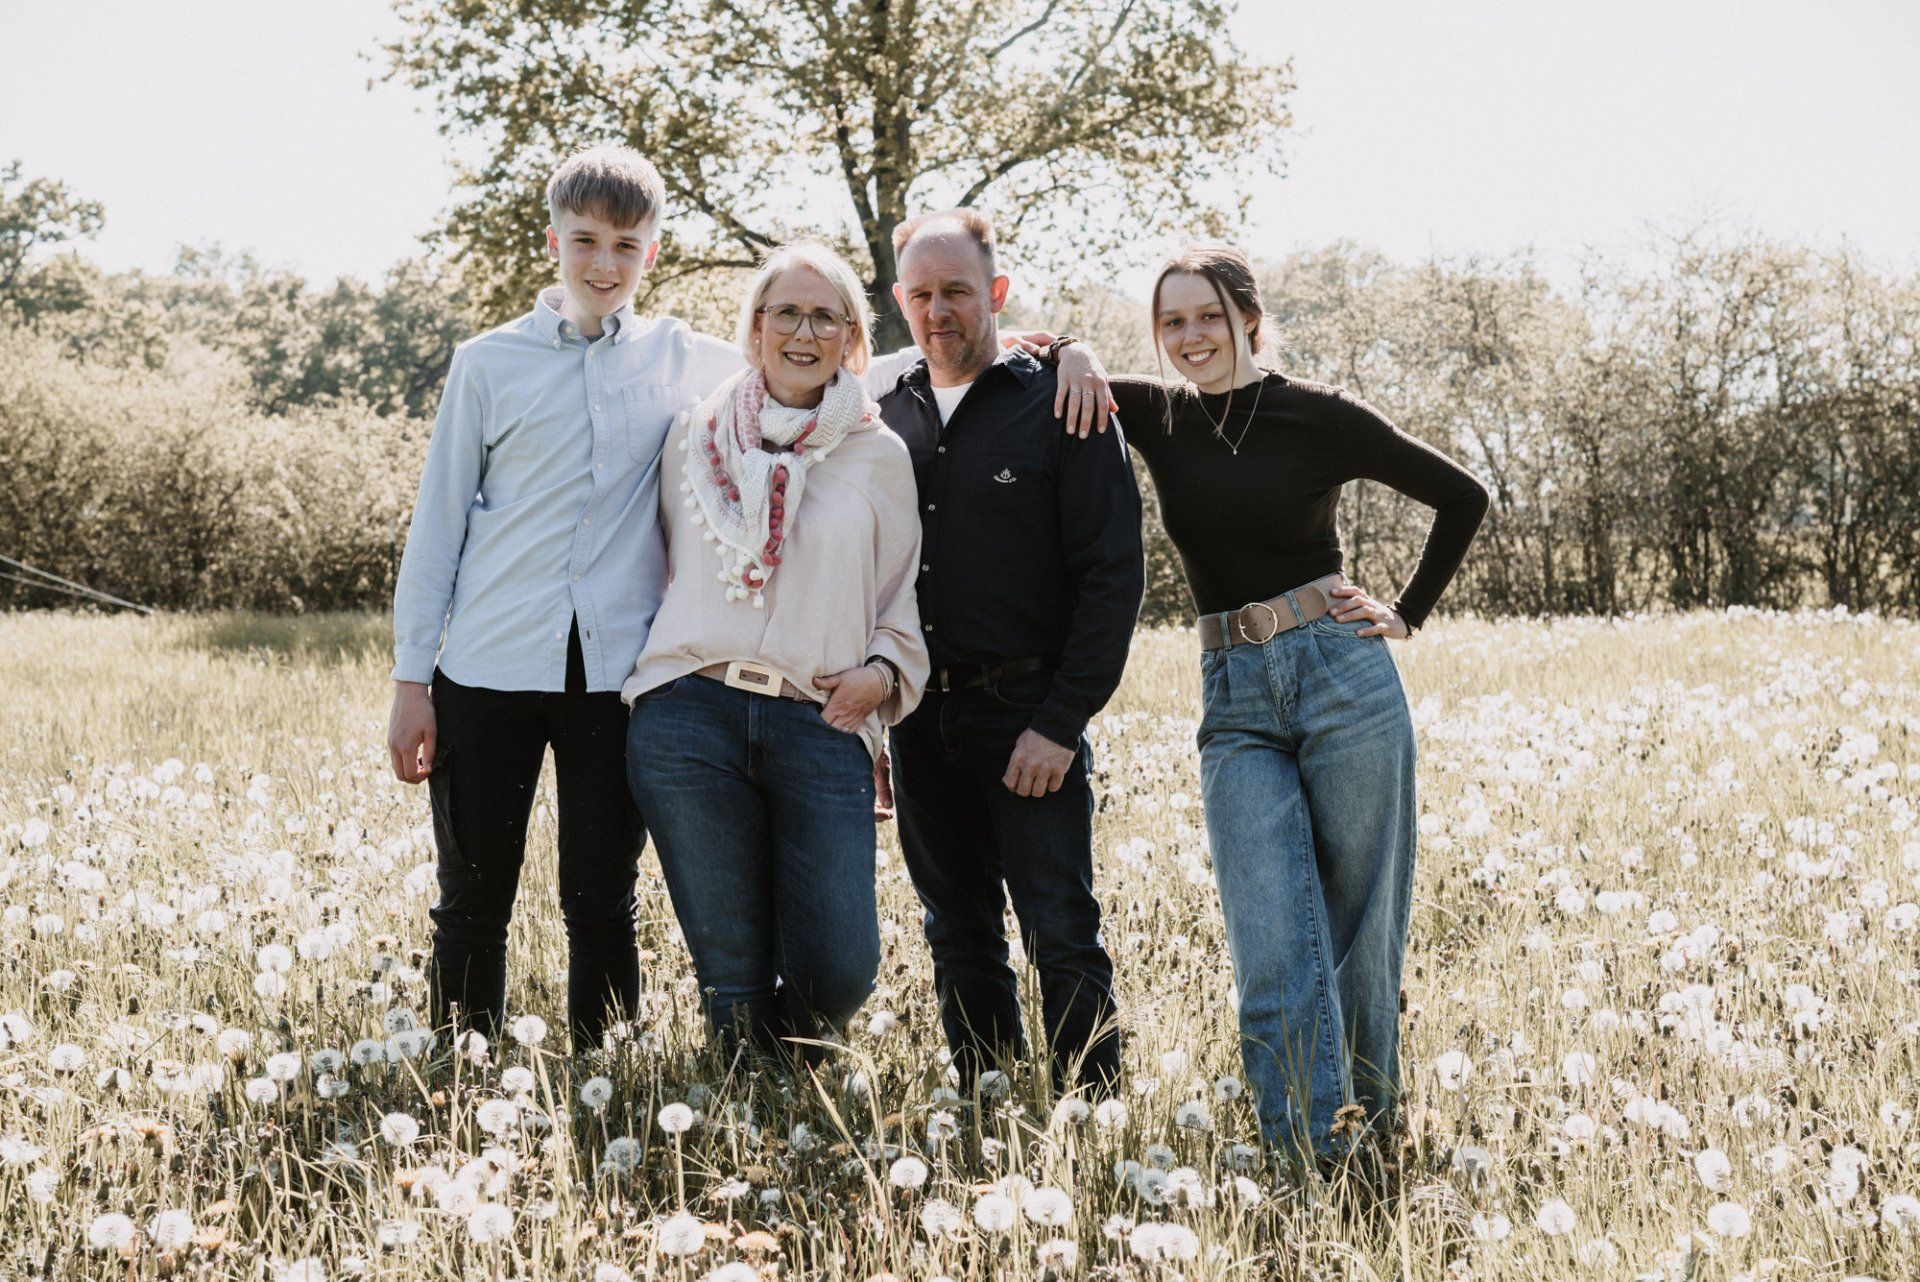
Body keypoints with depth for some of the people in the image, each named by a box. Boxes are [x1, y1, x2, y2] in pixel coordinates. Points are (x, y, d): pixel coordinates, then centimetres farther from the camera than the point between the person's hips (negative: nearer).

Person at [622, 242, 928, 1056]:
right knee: (732, 976, -2)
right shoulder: (696, 436, 14)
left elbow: (902, 602, 16)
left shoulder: (878, 456, 12)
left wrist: (884, 670, -2)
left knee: (838, 973, -10)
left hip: (821, 726, 0)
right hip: (691, 716, 0)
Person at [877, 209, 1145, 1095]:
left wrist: (1061, 723, -13)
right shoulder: (883, 418, 11)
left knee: (1062, 938, -5)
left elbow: (1113, 575, -7)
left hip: (1029, 715, -4)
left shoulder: (1062, 408, -3)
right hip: (920, 718, 5)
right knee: (960, 942, 11)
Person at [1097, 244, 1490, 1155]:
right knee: (1275, 950, -8)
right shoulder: (1156, 417, 7)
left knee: (1360, 929, 5)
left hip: (1344, 677, -2)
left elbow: (1462, 498, 9)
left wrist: (1408, 613, 5)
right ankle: (1313, 1153, -6)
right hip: (1235, 702, 2)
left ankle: (1371, 1132, 22)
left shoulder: (1318, 416, -1)